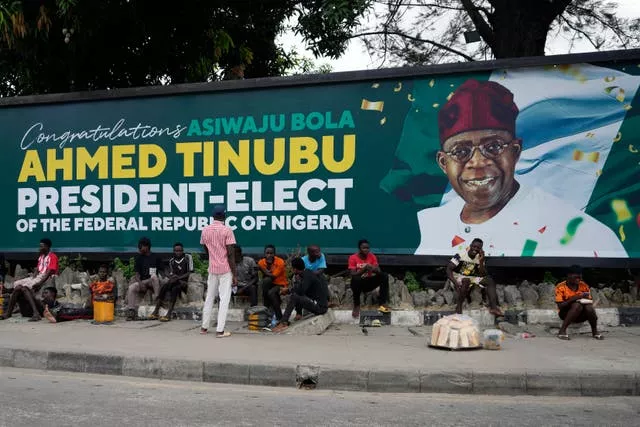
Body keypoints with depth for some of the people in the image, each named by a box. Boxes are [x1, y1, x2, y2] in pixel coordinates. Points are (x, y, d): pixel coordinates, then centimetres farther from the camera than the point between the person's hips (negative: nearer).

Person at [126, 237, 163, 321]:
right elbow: (137, 274, 1)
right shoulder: (139, 258, 8)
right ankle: (132, 311, -25)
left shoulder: (156, 257, 2)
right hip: (142, 282, 2)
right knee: (131, 288, -26)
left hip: (154, 282, -2)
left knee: (154, 276, -35)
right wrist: (140, 283, -17)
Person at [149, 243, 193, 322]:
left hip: (184, 281, -4)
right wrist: (172, 277, -15)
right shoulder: (172, 261, 13)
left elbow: (190, 272, -6)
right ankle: (155, 312, -29)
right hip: (175, 281, 4)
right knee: (163, 287, -25)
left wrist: (179, 277, -17)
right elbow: (171, 274, 9)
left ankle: (169, 314, -41)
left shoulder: (187, 258, 0)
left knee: (174, 289, -34)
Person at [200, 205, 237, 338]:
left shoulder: (205, 230, 5)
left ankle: (204, 327, 23)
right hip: (226, 269, -5)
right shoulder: (227, 230, -11)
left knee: (209, 297, 16)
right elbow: (230, 254, -14)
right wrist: (234, 275, -10)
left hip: (212, 269, 5)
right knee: (224, 299, -2)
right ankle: (220, 330, -4)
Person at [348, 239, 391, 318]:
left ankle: (383, 304, -21)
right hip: (359, 283, -3)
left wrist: (372, 268, -32)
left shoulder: (372, 256, -1)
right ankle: (356, 306, -20)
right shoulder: (353, 258, -10)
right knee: (355, 279, -37)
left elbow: (379, 271, -9)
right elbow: (353, 275, -19)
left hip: (369, 282, 3)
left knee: (384, 276, -20)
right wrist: (363, 269, -33)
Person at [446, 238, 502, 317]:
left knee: (489, 280, -11)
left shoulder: (479, 258, -1)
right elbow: (448, 269, -20)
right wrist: (455, 282, -34)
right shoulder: (460, 255, -16)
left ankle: (493, 307, -22)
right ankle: (459, 306, -28)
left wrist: (481, 261, -20)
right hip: (458, 277, -6)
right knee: (466, 281, -39)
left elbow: (483, 275, -7)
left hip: (471, 278, 6)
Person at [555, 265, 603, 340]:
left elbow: (590, 302, 4)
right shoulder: (561, 287, -14)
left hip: (581, 315, 3)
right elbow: (560, 306, -18)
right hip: (566, 314, -3)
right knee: (577, 305, -33)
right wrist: (573, 299, -30)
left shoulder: (584, 286, -2)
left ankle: (595, 331, -5)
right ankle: (562, 330, -28)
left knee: (589, 307, -28)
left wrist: (586, 300, -19)